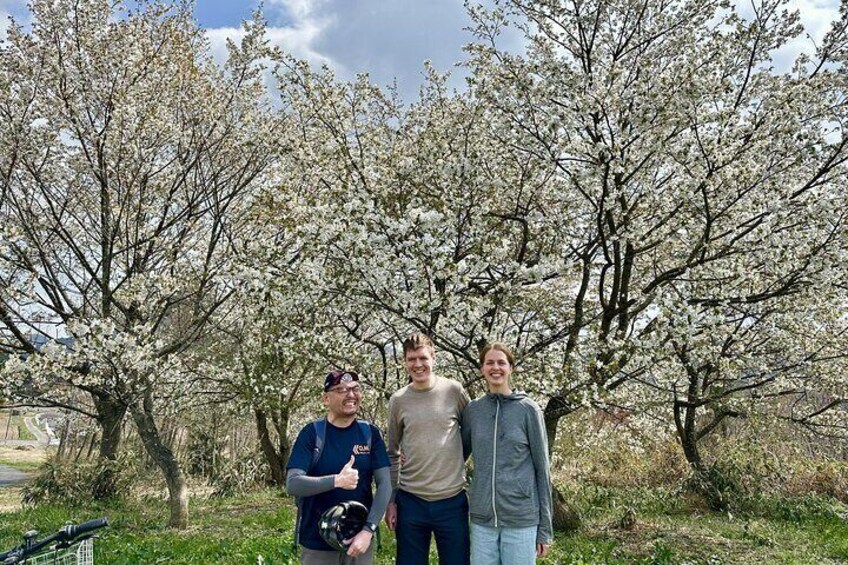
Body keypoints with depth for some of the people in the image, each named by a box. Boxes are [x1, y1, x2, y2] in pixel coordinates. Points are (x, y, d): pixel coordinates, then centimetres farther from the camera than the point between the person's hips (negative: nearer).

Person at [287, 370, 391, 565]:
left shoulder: (370, 433, -1)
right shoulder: (312, 433, -7)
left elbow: (384, 484, -4)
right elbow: (292, 484, -15)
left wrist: (368, 529, -15)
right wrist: (336, 481, -28)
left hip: (360, 538, 2)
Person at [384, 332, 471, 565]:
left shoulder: (454, 391, -3)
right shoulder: (398, 400, 1)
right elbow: (392, 455, 8)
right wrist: (390, 500, 6)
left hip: (452, 501, -1)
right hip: (410, 502, 1)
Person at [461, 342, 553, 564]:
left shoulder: (528, 410, -3)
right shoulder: (472, 410, 5)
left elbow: (541, 469, -2)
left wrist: (545, 527, -2)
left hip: (521, 520, -2)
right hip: (482, 519, 3)